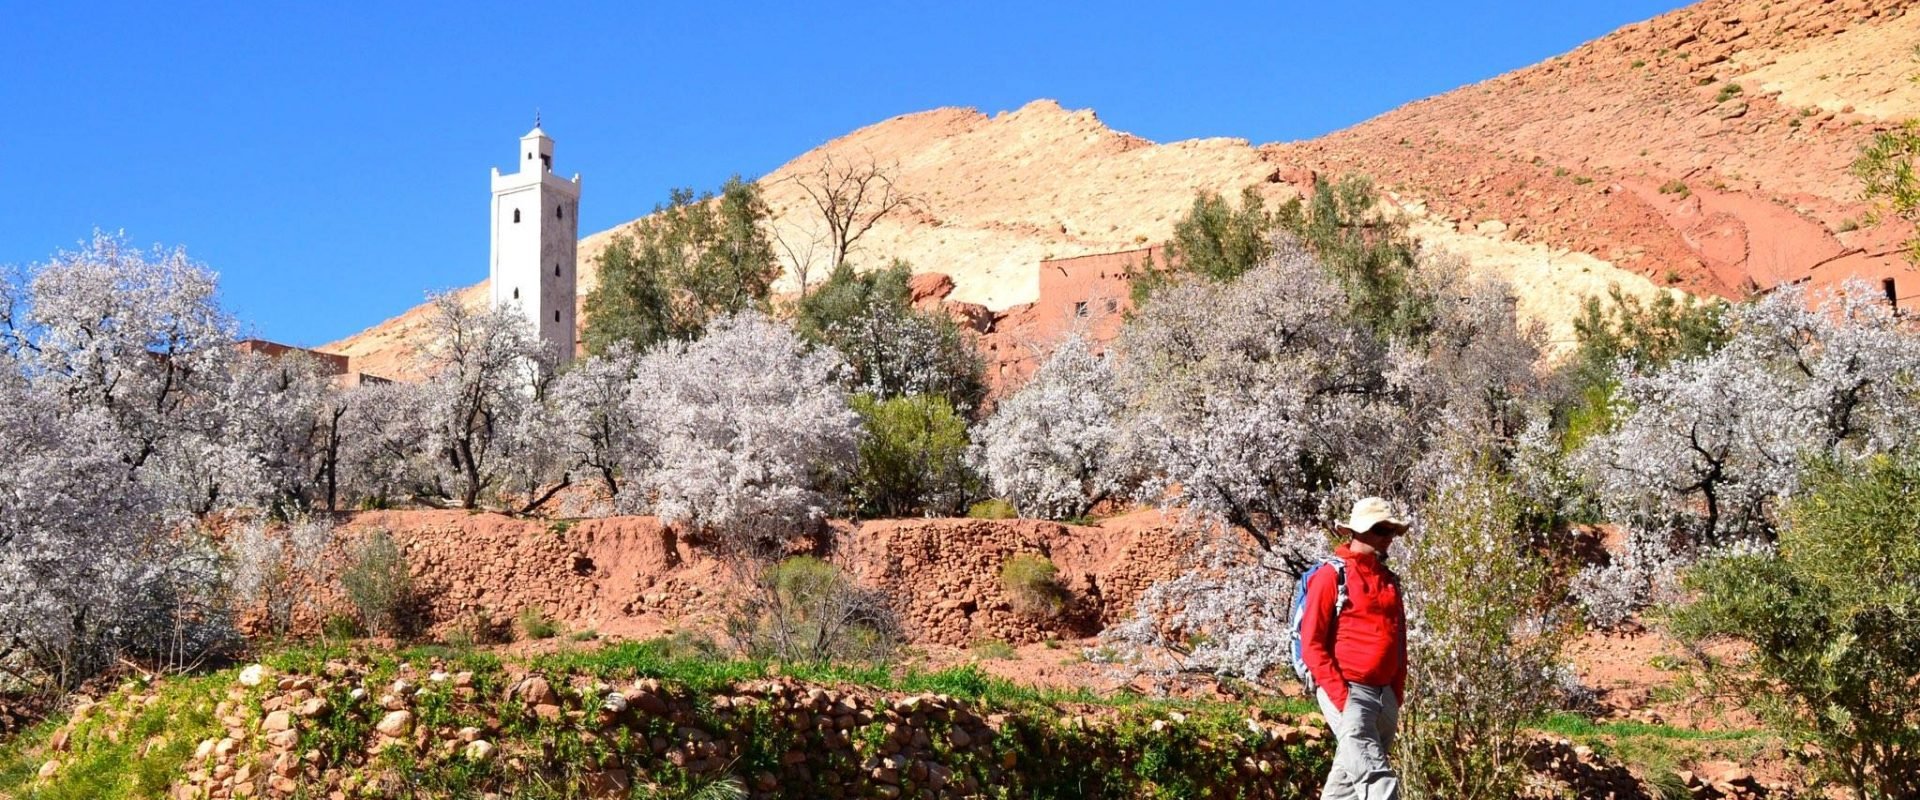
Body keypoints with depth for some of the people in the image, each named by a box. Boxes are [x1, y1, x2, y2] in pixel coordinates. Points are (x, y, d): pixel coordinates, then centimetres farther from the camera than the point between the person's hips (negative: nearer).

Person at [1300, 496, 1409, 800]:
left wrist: (1397, 693, 12)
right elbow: (1311, 643, -9)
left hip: (1385, 696, 7)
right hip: (1347, 693, -7)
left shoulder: (1389, 580, 17)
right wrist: (1339, 694, -16)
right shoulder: (1331, 576, -5)